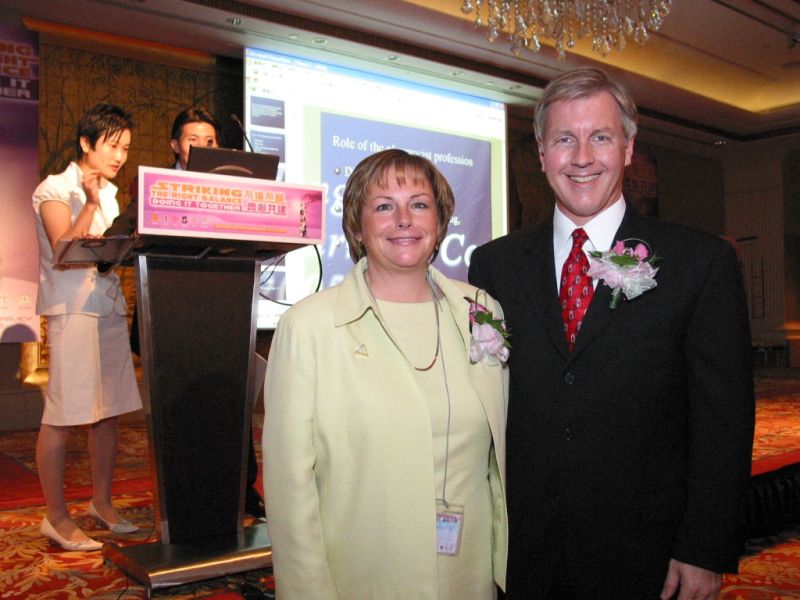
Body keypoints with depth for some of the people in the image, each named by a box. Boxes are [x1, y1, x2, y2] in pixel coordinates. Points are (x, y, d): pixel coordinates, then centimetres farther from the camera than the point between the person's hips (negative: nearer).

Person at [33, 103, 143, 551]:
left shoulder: (109, 193, 18)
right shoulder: (55, 190, -3)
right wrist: (91, 203, -19)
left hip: (111, 308, 7)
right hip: (73, 310, -7)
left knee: (109, 411, 10)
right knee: (63, 415, -4)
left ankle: (102, 503, 22)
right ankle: (57, 517, 6)